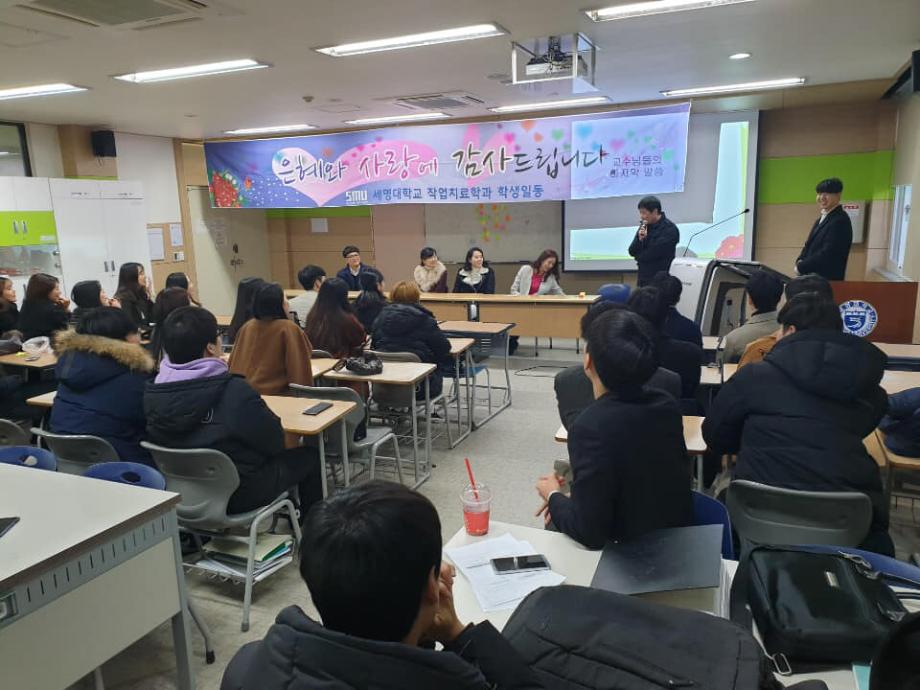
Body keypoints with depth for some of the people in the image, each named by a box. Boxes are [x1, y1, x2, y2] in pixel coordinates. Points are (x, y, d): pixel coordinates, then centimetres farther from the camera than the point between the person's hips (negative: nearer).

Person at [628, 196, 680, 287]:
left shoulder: (670, 229, -11)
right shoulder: (644, 226, 9)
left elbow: (655, 253, -17)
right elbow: (632, 252, 6)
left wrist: (639, 257, 0)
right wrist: (640, 239, -13)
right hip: (643, 278, 6)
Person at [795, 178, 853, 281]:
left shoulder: (840, 221, -14)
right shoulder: (821, 219, 17)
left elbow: (827, 254, -21)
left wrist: (801, 267, -13)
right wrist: (800, 261, -1)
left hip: (828, 280, -9)